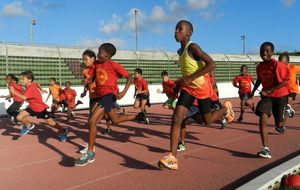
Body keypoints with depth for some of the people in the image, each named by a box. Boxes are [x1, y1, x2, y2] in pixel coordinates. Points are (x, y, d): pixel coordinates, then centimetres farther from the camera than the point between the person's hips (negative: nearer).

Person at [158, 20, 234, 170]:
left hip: (202, 87, -6)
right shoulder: (180, 51, 6)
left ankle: (226, 108, 44)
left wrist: (190, 78, -27)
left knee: (207, 120, 11)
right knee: (176, 119, -11)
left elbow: (211, 64, -26)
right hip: (188, 87, 6)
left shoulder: (193, 47, -19)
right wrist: (181, 82, 12)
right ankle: (172, 158, -11)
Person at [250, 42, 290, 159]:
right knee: (262, 119, -17)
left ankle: (280, 125, 48)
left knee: (279, 124, 6)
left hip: (280, 96, -4)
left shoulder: (277, 65, -20)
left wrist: (269, 90, -25)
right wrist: (253, 91, 8)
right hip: (267, 96, 4)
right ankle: (266, 149, -17)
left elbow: (285, 81, -20)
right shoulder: (259, 67, -2)